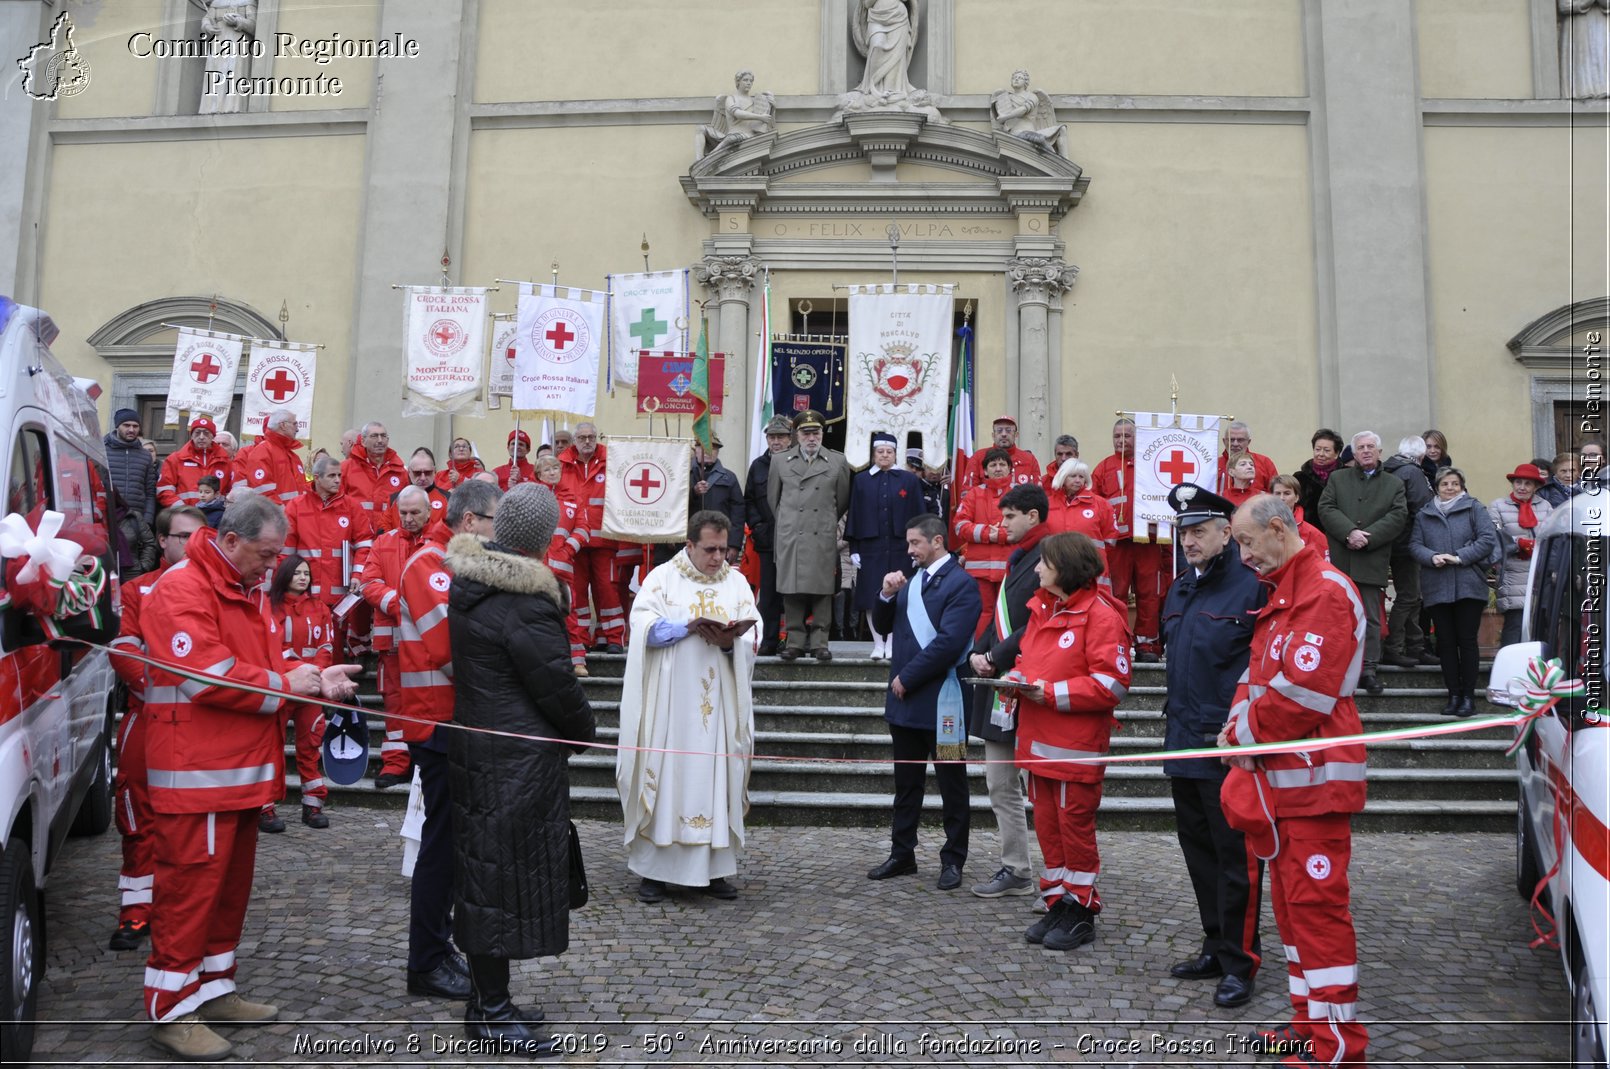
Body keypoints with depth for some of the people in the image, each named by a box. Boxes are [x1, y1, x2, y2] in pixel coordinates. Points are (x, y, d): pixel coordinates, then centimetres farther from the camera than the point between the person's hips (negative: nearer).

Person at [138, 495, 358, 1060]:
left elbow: (266, 663, 19)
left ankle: (214, 988, 29)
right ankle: (170, 1008, 10)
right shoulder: (181, 589, -15)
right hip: (197, 772, -9)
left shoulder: (247, 591, 16)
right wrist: (284, 685, -12)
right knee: (191, 883, -3)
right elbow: (208, 676, -23)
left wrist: (315, 676, 0)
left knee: (232, 881, 16)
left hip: (242, 769, 10)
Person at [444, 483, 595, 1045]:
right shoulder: (526, 603, -23)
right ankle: (492, 1012, 13)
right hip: (519, 761, -9)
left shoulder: (467, 580, 6)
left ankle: (487, 999, 29)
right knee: (511, 873, 1)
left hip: (473, 744, 9)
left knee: (484, 870, 16)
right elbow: (557, 684, -16)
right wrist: (585, 728, 2)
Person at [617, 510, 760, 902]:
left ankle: (712, 867, 11)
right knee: (665, 775, -1)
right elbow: (644, 627, -9)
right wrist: (689, 626, -20)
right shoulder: (662, 577, 3)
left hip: (717, 705, 3)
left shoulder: (737, 583, 10)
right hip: (669, 702, -2)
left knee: (716, 776, 3)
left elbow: (751, 641, 4)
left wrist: (730, 642, -17)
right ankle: (654, 868, 7)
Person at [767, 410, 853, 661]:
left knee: (822, 590, 1)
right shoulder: (780, 461, 9)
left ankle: (819, 642, 7)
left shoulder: (838, 462, 7)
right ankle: (795, 641, 8)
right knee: (792, 590, 0)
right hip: (790, 537, 0)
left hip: (824, 537, 0)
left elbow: (843, 500, 15)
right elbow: (773, 499, 18)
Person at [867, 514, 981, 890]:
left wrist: (907, 678, -15)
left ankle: (953, 860, 15)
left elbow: (949, 642, -21)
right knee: (906, 782, 14)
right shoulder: (911, 581, 14)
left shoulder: (961, 584, -12)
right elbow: (883, 626, 16)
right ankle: (902, 854, 24)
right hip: (905, 700, 8)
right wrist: (887, 596, -3)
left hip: (942, 702, -8)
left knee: (951, 784, 5)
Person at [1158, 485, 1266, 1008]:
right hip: (1185, 744, 8)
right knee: (1199, 849, 16)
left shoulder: (1251, 587, -12)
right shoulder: (1180, 590, 13)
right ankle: (1216, 947, 30)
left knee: (1236, 856, 2)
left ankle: (1239, 964, 14)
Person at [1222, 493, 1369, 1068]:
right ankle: (1309, 1021, 27)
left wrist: (1248, 733, -10)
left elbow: (1303, 691, -23)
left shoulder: (1324, 591, -15)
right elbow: (1258, 674, 18)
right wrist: (1239, 723, 0)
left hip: (1315, 775, -10)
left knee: (1316, 902, -6)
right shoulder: (1281, 594, 18)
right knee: (1290, 899, 15)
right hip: (1281, 776, 10)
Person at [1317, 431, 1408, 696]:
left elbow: (1398, 517, 0)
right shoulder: (1337, 478, 13)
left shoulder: (1394, 485, 13)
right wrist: (1350, 532, -15)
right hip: (1339, 560, 0)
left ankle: (1368, 669, 7)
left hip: (1373, 562, 0)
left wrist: (1367, 537, -13)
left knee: (1371, 618, 2)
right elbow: (1326, 508, 0)